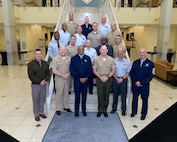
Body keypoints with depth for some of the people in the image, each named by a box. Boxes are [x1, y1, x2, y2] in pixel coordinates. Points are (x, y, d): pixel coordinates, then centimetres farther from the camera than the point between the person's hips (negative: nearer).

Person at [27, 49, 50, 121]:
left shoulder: (45, 63, 5)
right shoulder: (31, 64, -8)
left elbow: (48, 73, 6)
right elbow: (31, 76, -13)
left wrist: (45, 80, -12)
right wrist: (40, 82, -17)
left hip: (44, 84, 4)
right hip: (35, 85, -4)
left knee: (42, 99, 13)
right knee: (36, 100, 6)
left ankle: (41, 112, 29)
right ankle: (36, 114, 21)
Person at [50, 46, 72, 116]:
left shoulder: (69, 58, 3)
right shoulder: (55, 59, -7)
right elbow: (54, 71, -12)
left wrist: (68, 74, -11)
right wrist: (63, 75, -16)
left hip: (67, 78, 3)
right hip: (59, 79, -3)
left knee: (66, 93, 14)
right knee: (59, 94, 4)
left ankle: (66, 106, 30)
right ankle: (58, 109, 17)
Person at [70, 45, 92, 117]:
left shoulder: (87, 58, 7)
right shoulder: (73, 58, 1)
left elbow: (90, 69, 5)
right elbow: (72, 70, -4)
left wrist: (86, 78, -7)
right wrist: (79, 78, -10)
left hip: (85, 80, 2)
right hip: (77, 80, -1)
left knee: (84, 96, 9)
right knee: (77, 96, 5)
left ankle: (84, 110, 22)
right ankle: (76, 111, 17)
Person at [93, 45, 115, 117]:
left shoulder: (111, 59, 2)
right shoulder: (96, 59, 0)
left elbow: (113, 70, 3)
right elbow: (94, 70, 0)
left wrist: (107, 77, -10)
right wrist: (100, 77, -10)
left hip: (108, 79, 1)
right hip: (99, 79, -1)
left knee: (106, 95, 8)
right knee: (100, 95, 4)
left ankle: (105, 110, 21)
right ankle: (100, 110, 18)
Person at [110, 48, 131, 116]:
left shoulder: (127, 62, -1)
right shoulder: (114, 60, -2)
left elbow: (128, 72, 1)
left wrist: (122, 79, -9)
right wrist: (117, 78, -9)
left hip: (123, 79, 0)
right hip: (115, 79, 0)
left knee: (123, 95, 6)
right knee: (115, 94, 12)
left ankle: (123, 109, 20)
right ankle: (114, 107, 27)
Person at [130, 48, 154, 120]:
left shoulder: (150, 63, -7)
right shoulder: (135, 62, 4)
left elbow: (150, 76, -12)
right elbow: (131, 73, 2)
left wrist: (141, 83, -16)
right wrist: (135, 81, -11)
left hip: (144, 85, -2)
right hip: (135, 84, 3)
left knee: (144, 100, 12)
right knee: (134, 99, 14)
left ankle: (143, 114, 29)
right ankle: (134, 112, 33)